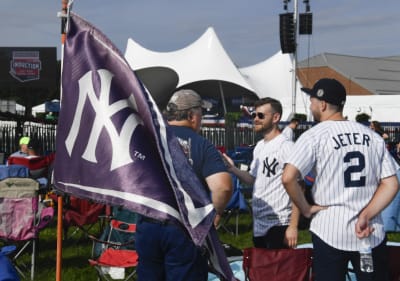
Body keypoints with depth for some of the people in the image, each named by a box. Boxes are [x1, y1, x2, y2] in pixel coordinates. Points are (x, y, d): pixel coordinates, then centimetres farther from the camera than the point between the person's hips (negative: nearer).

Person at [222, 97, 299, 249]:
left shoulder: (286, 147, -13)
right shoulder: (259, 146, 13)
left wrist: (293, 226, -20)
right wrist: (233, 169, 1)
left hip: (278, 225, -8)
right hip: (258, 224, 9)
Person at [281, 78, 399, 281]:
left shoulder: (314, 136, -6)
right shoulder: (373, 136, 7)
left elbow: (288, 178, -17)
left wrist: (306, 209, -3)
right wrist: (365, 216, -5)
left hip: (330, 232, -3)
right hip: (372, 234, 3)